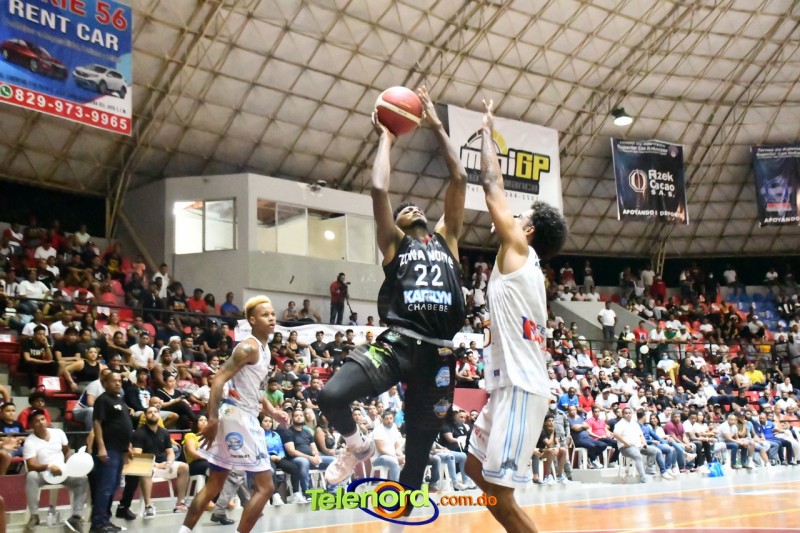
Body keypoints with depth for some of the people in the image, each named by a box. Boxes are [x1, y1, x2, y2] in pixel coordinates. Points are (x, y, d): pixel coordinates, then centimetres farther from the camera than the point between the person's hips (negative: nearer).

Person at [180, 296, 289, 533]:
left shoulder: (263, 349, 15)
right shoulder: (249, 347, -15)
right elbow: (219, 380, -23)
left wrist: (271, 410, 17)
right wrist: (213, 419, -31)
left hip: (245, 418, 10)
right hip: (238, 418, -10)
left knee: (214, 484, 14)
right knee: (265, 486, -6)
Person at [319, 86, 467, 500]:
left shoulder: (446, 239, 20)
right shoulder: (394, 242, 12)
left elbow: (459, 179, 15)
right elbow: (379, 189, -2)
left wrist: (436, 126, 17)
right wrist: (386, 140, 11)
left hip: (439, 352, 3)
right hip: (398, 343, -3)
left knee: (419, 447, 9)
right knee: (332, 395, -25)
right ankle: (357, 446, 8)